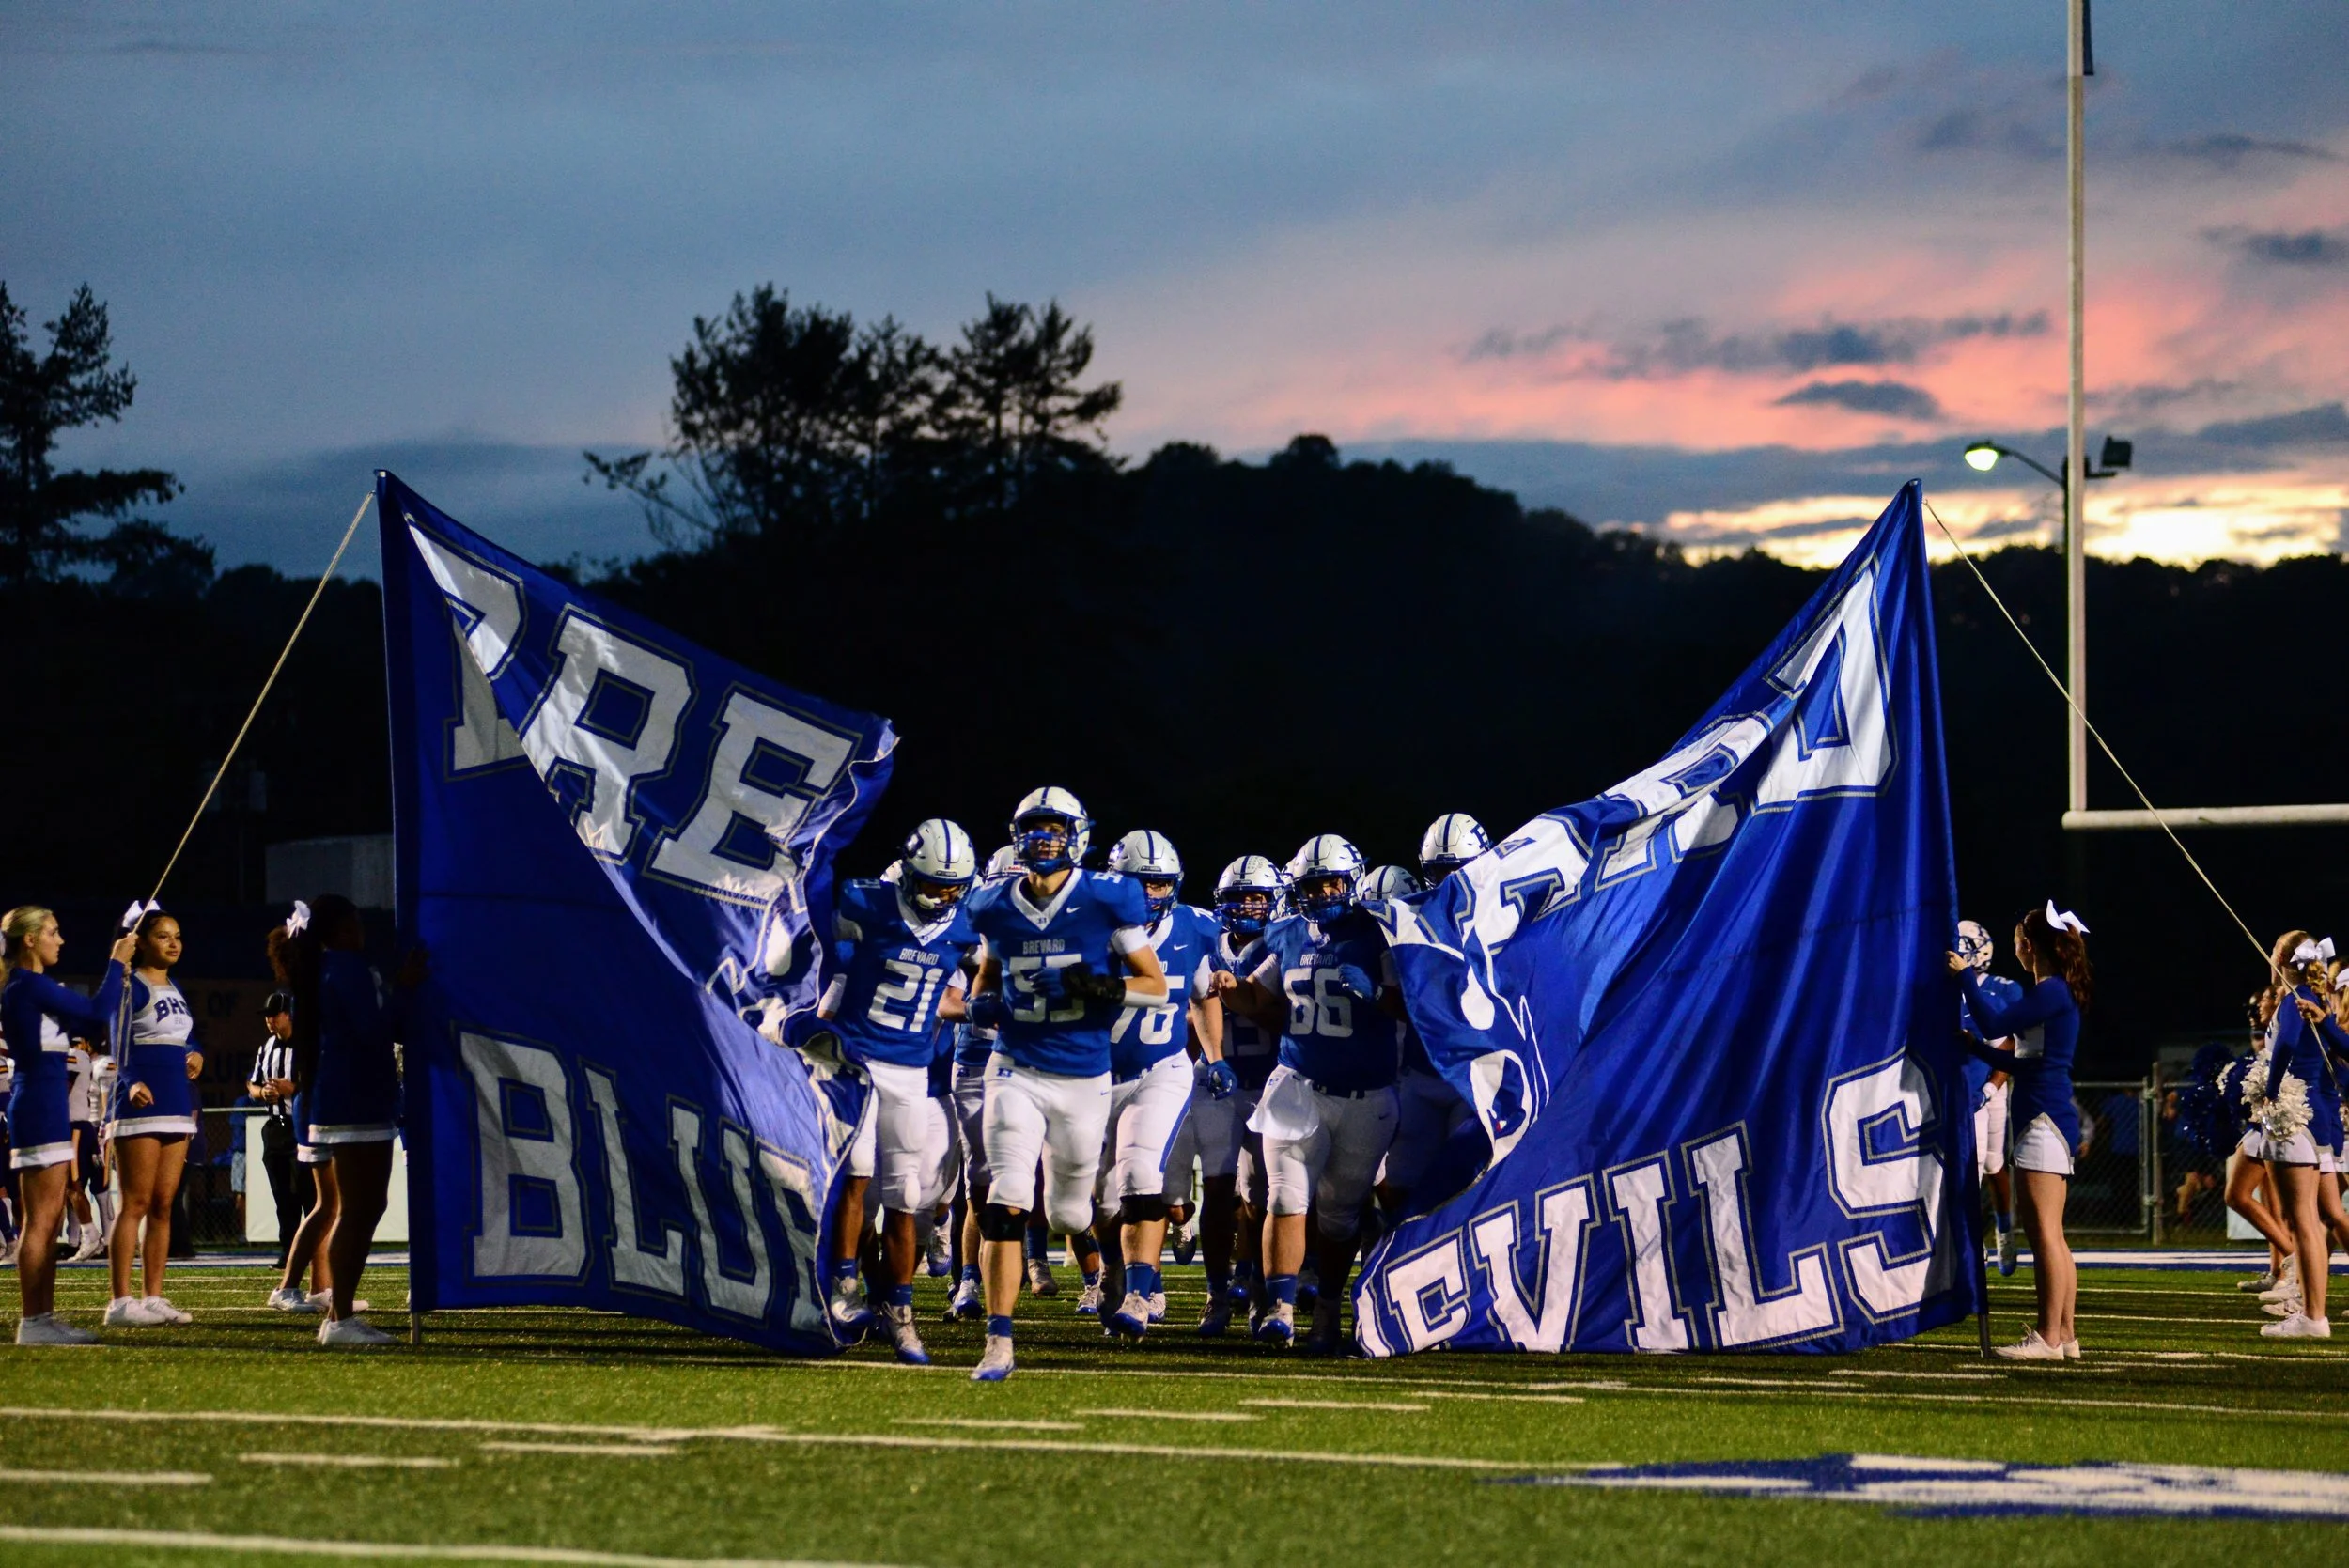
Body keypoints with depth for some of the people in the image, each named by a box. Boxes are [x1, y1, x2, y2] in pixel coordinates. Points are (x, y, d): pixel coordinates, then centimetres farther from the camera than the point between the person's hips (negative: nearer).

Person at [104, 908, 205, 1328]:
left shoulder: (175, 990, 17)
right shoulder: (131, 986, -6)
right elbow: (119, 1044, -16)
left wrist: (197, 1055, 4)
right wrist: (131, 1084, -33)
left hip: (177, 1107, 8)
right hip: (142, 1105, -8)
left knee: (163, 1204, 6)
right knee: (137, 1203, -10)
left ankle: (153, 1297, 9)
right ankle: (122, 1301, -10)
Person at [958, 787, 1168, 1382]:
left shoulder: (1107, 902, -6)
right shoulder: (998, 909, 3)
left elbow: (1156, 985, -1)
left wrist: (1105, 988, -21)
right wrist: (981, 1004, 0)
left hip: (1084, 1080, -1)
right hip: (1017, 1071, 1)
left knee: (1068, 1212, 13)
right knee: (1006, 1204, -16)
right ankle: (998, 1343, -17)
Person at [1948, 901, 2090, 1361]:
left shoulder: (2051, 992, -12)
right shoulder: (2056, 993, 18)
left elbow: (1994, 1023, -18)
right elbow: (2023, 1063, 25)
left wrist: (1966, 976, -6)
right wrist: (1974, 1046, 30)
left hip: (2044, 1119, -10)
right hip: (2047, 1120, 10)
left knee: (2045, 1233, -11)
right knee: (2050, 1236, 11)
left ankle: (2048, 1338, -13)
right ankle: (2064, 1335, 13)